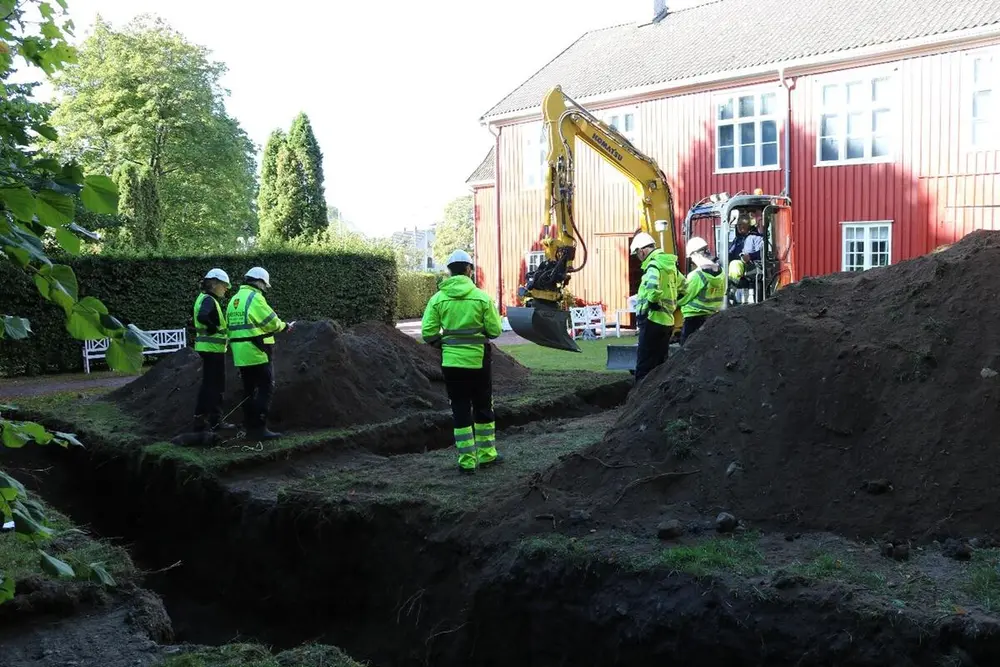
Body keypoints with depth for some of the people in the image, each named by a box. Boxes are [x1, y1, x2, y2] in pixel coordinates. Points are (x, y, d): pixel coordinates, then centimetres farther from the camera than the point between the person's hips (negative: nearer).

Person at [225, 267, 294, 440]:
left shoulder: (234, 299, 15)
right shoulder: (255, 297, -12)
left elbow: (233, 325, 13)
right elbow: (272, 322, -11)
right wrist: (285, 326, 8)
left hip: (241, 354, 9)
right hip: (257, 352, -9)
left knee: (249, 390, 13)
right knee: (266, 389, -5)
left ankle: (250, 427, 17)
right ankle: (259, 428, -9)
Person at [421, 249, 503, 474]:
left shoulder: (438, 298, -3)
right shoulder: (481, 297, -7)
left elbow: (428, 333, -7)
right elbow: (495, 330, -6)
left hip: (451, 361, 1)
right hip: (478, 360, -1)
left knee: (460, 411, 9)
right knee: (483, 408, 16)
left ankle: (467, 460, 9)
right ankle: (486, 454, 23)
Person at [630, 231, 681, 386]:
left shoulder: (654, 264, -13)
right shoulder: (670, 264, 14)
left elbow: (653, 290, -30)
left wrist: (649, 304, -13)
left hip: (653, 319, -9)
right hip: (667, 320, 9)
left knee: (644, 365, -6)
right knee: (660, 363, 14)